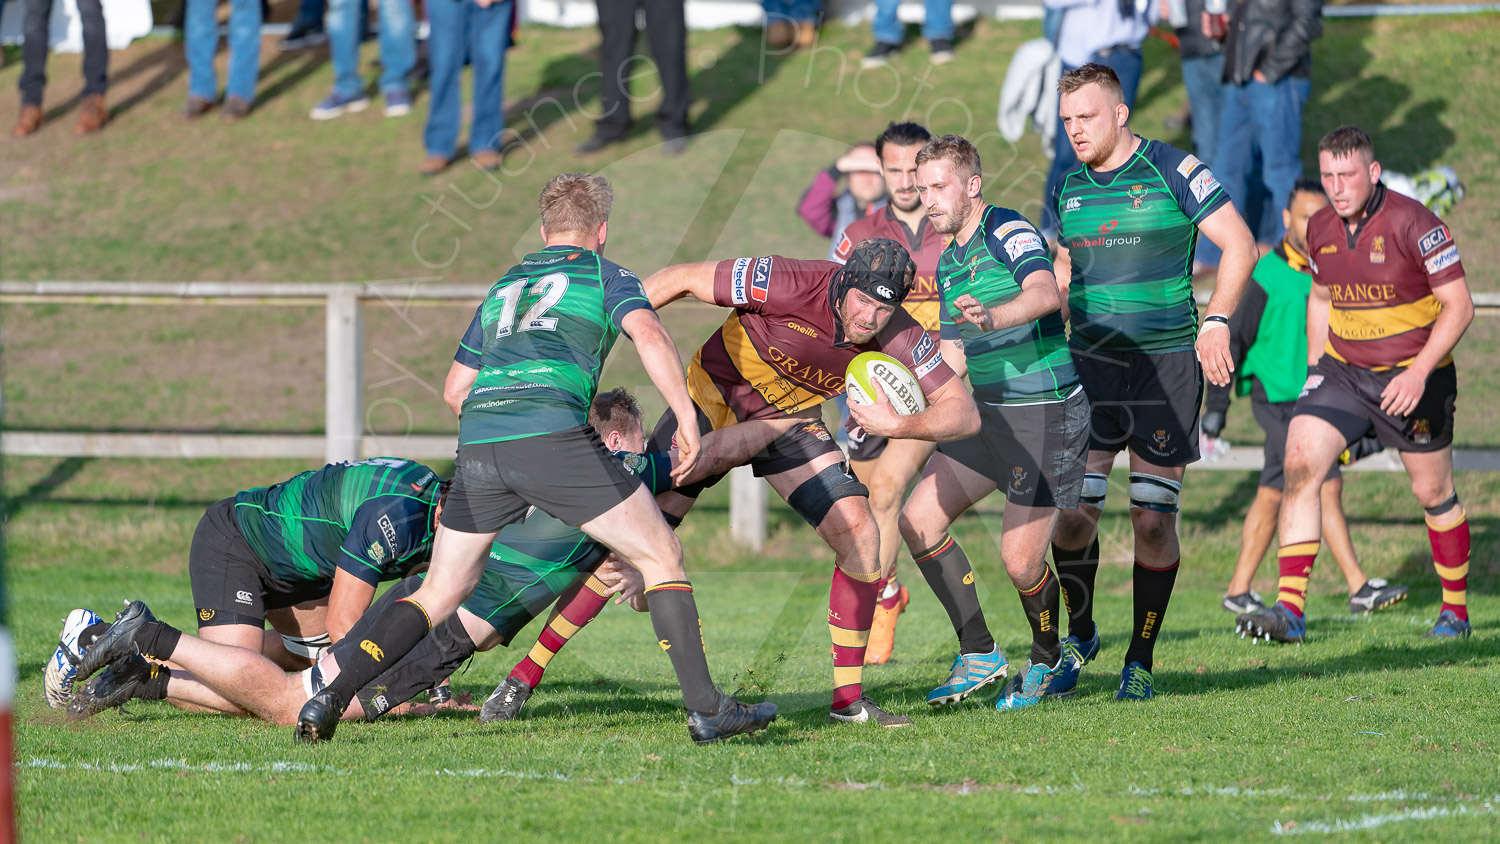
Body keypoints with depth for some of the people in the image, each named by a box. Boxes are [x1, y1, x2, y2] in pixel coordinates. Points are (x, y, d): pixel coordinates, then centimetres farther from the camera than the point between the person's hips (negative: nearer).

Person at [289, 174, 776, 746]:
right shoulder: (605, 275, 16)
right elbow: (649, 336, -5)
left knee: (439, 593, 15)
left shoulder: (505, 286, 32)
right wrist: (688, 420, -6)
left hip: (477, 442, 5)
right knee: (661, 557, 7)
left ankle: (332, 697, 1)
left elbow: (455, 386, 36)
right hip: (555, 435, -5)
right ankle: (706, 709, 0)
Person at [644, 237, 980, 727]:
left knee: (860, 535, -12)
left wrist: (899, 426, -39)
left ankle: (848, 699, -2)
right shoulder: (787, 284, -33)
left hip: (792, 420, 3)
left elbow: (964, 415, -21)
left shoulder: (898, 337, -22)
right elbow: (681, 280, -22)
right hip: (714, 400, -3)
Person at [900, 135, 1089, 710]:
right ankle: (979, 655, 8)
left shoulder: (1009, 232, -13)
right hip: (990, 414, 9)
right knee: (918, 519, -1)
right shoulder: (948, 262, 15)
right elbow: (952, 358, 23)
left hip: (1047, 413, -9)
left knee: (1020, 561, -10)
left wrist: (992, 316, -52)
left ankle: (1047, 660, 19)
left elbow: (1045, 294, -33)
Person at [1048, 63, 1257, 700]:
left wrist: (1216, 322, -16)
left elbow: (1239, 245, -6)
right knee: (1071, 511, -4)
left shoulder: (1173, 170, -6)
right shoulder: (1069, 188, 10)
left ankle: (1140, 659, 8)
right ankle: (1079, 636, 19)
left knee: (1153, 520, -4)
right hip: (1089, 361, 4)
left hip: (1167, 361, -4)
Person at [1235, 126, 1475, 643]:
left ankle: (1456, 610, 29)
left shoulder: (1412, 223, -18)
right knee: (1299, 462, -15)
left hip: (1411, 374, -4)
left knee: (1433, 494, 8)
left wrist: (1420, 372, -23)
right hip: (1342, 368, 4)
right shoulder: (1321, 228, 0)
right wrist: (1314, 366, 11)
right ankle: (1290, 610, -19)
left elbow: (1459, 304, -15)